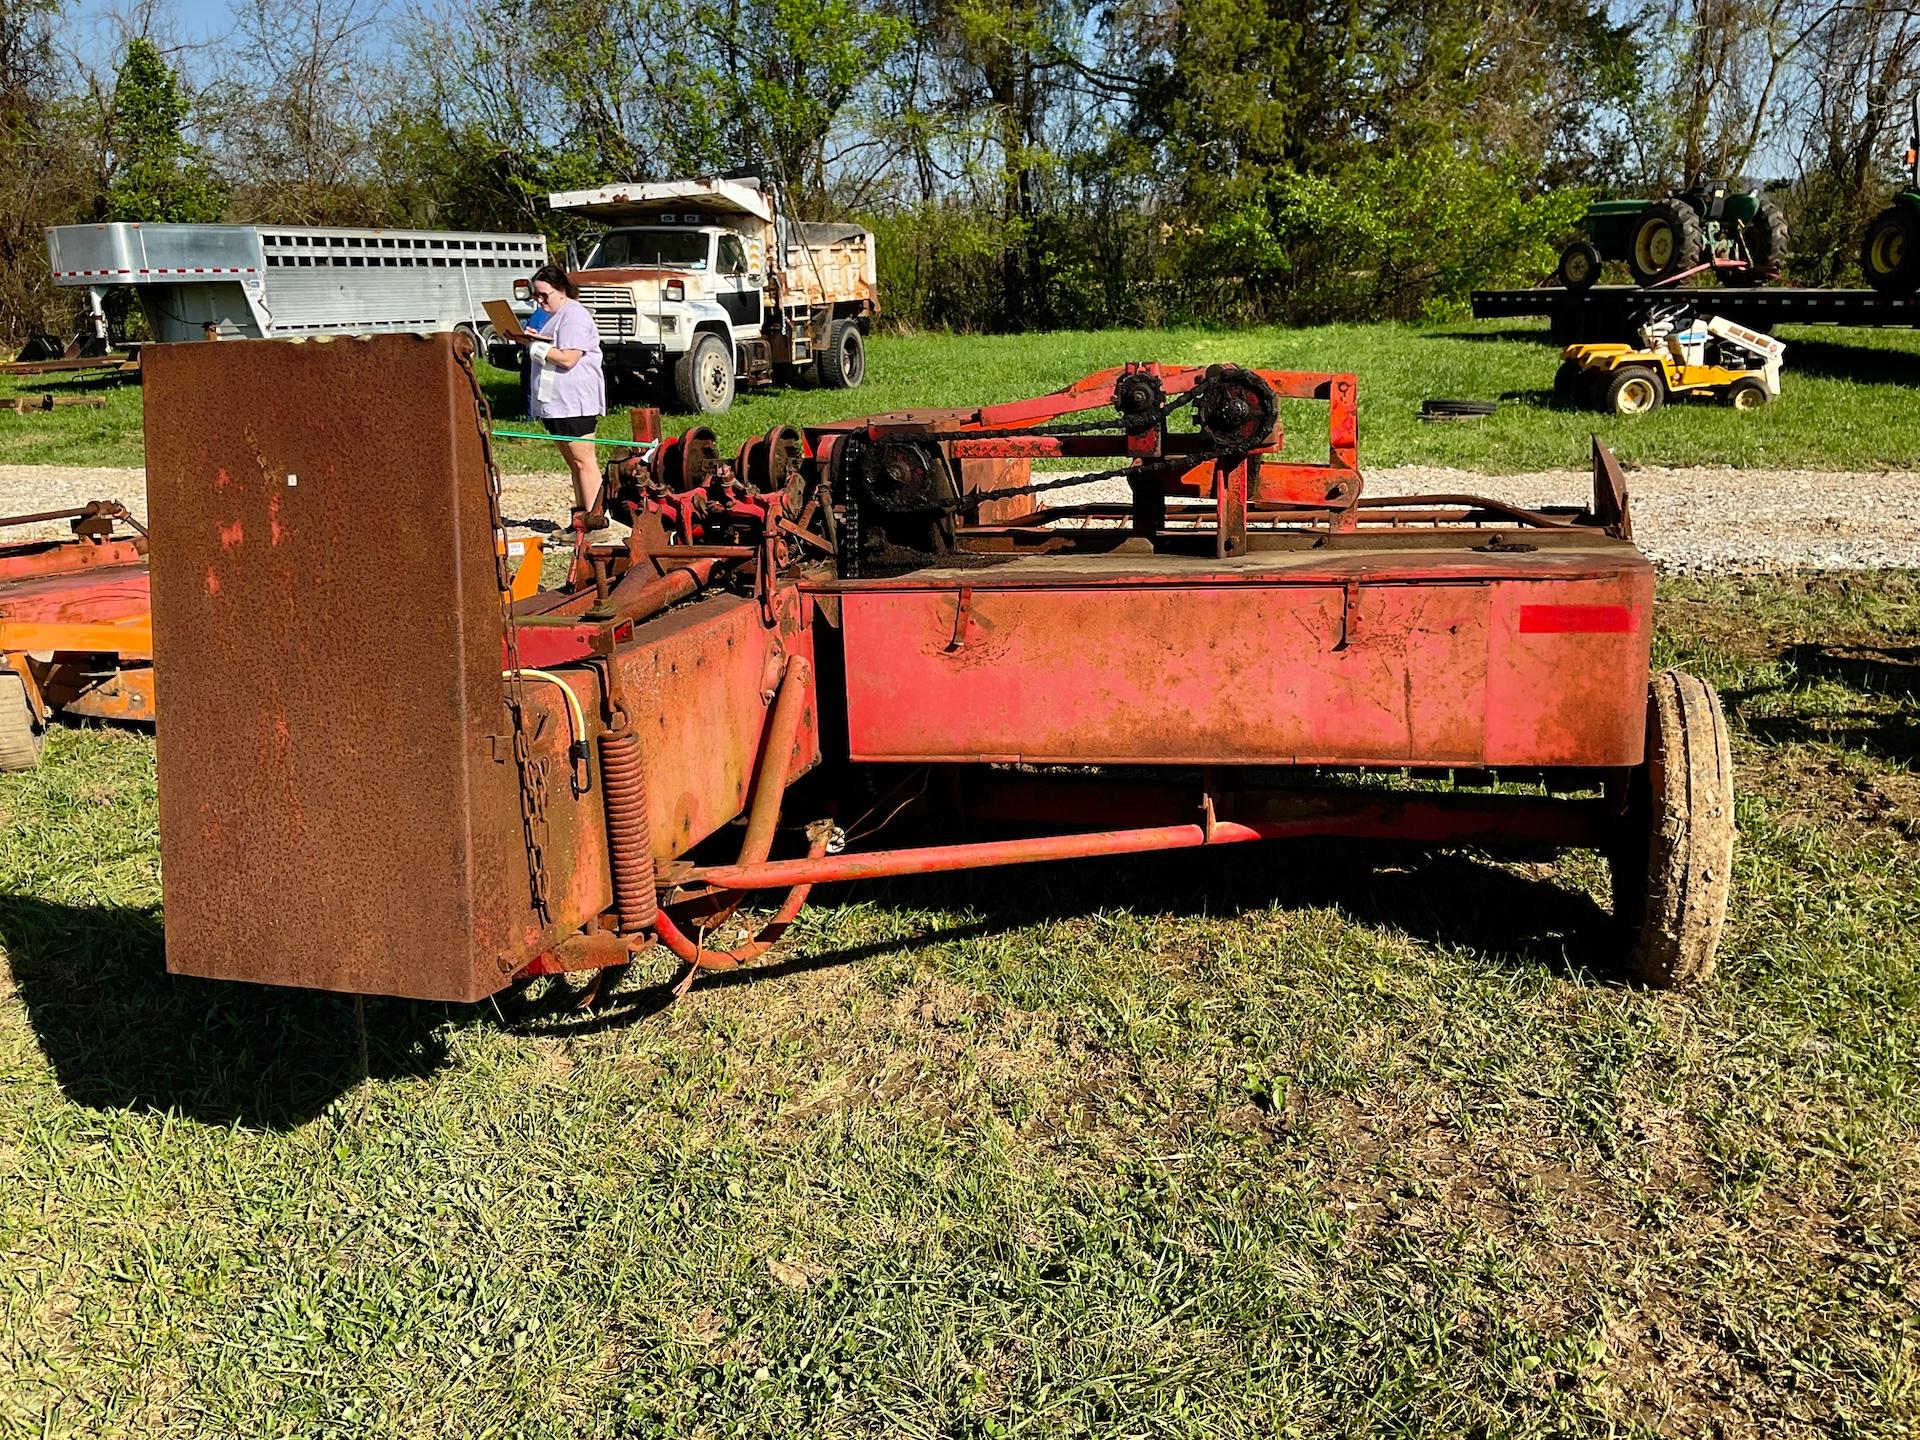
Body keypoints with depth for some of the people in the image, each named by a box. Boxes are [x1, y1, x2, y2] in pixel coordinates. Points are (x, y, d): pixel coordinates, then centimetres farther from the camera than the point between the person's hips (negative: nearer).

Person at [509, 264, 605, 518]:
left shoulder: (574, 316, -12)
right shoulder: (552, 314, 20)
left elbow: (567, 358, -22)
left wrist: (534, 345, -15)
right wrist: (529, 340, 5)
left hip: (575, 401, -10)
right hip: (554, 401, 10)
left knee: (583, 460, -10)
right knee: (573, 462, 11)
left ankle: (595, 518, -9)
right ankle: (581, 514, 14)